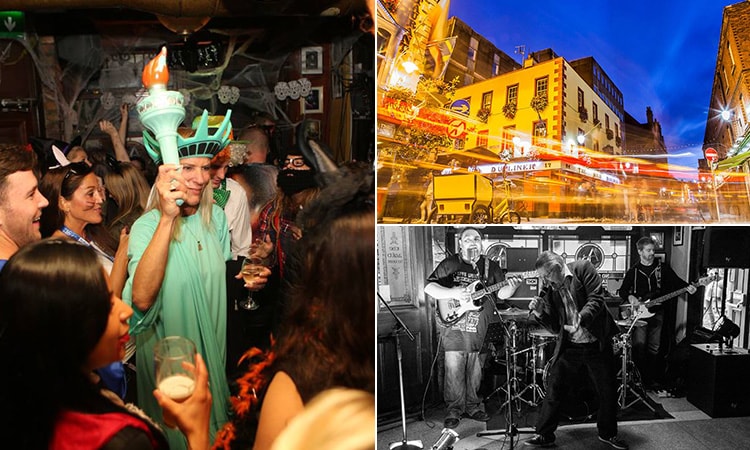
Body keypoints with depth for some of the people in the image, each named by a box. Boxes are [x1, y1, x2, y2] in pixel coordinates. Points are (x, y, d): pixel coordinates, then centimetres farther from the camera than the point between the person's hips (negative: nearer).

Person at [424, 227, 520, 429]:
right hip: (453, 324, -2)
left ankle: (473, 406, 26)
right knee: (454, 370, -1)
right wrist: (453, 293, -17)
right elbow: (429, 287, -3)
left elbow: (501, 293, 4)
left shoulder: (491, 266, 9)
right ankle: (454, 409, 13)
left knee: (475, 371, 9)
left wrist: (511, 287, -19)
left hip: (480, 328, 2)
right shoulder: (449, 264, 1)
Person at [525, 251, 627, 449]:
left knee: (608, 391, 10)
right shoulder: (549, 288, 0)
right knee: (554, 390, -1)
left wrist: (581, 318, -32)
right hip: (569, 346, 2)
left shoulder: (583, 268, -9)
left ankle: (608, 434, 32)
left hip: (597, 344, -2)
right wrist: (539, 313, -16)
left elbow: (596, 299, -18)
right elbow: (554, 327, 2)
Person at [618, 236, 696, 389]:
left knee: (654, 347, 6)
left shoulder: (662, 268, 6)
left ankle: (651, 378, 17)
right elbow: (622, 291, 5)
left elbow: (675, 281, 1)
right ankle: (638, 377, 2)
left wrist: (687, 287, -19)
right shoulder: (633, 271, 4)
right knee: (639, 345, -9)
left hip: (657, 312, 2)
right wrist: (630, 297, -15)